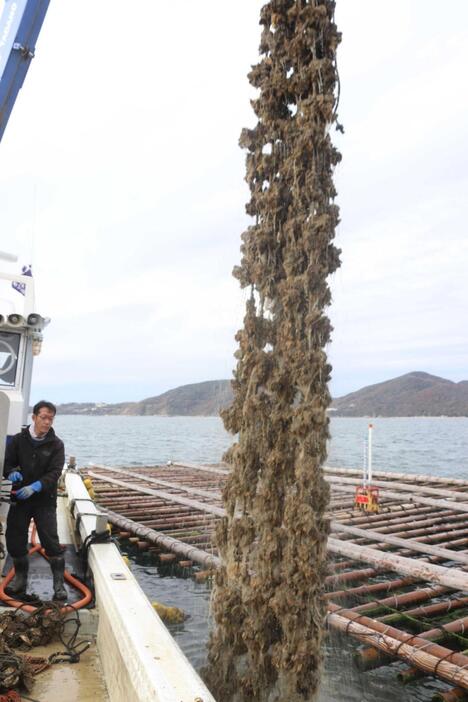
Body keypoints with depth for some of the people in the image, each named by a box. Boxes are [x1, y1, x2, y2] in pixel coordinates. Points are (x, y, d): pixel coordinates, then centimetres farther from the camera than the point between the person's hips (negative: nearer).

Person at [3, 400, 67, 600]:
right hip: (19, 498, 3)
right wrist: (12, 472, -20)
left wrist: (35, 487, -27)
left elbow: (54, 472, -11)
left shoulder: (56, 444, -5)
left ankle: (59, 582, 7)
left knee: (51, 541, -7)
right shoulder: (18, 439, 1)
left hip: (45, 500, -2)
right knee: (15, 540, 8)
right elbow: (7, 462, 4)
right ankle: (20, 578, 30)